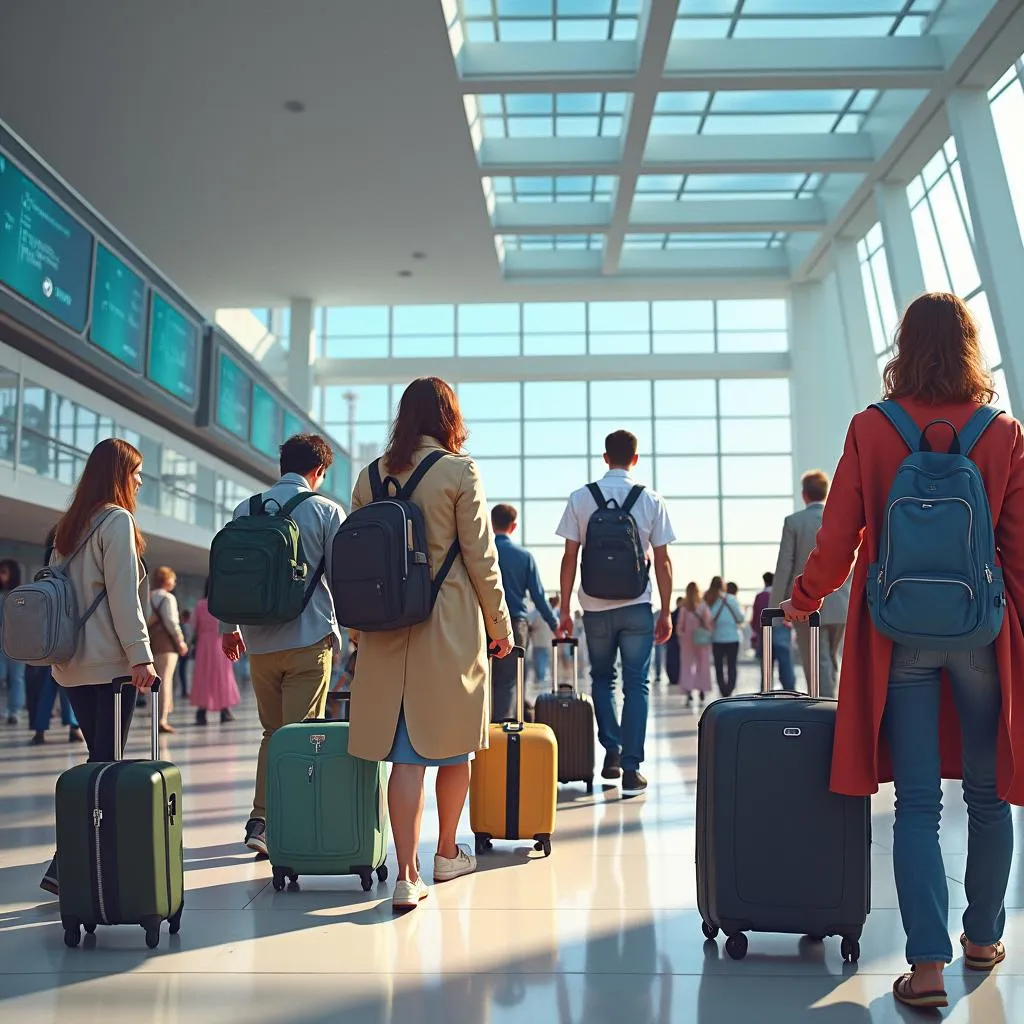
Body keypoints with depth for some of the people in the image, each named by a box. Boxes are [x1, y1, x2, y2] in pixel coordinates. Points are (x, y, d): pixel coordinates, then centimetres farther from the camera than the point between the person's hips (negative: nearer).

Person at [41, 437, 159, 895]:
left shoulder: (70, 524, 15)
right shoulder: (117, 520, -8)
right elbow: (123, 597, -15)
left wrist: (66, 648, 20)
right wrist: (141, 656, -15)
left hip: (73, 663, 8)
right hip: (109, 663, -8)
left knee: (99, 761, 12)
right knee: (106, 765, -5)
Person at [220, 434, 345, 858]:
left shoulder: (246, 509, 9)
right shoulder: (327, 511, -2)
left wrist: (228, 627, 22)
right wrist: (349, 627, 12)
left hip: (260, 641, 4)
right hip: (309, 639, -4)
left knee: (272, 732, 16)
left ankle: (260, 821, 11)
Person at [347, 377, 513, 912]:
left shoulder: (370, 476, 7)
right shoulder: (459, 471, -5)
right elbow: (480, 556, -5)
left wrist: (357, 626, 18)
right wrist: (500, 622, 4)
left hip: (388, 628, 3)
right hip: (451, 625, -3)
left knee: (405, 753, 3)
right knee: (454, 743, 13)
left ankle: (407, 876, -1)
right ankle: (447, 853, 27)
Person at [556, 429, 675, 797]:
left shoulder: (580, 498, 0)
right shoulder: (651, 500, 0)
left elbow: (570, 557, -1)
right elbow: (662, 560, -1)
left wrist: (564, 609, 5)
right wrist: (666, 612, 6)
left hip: (595, 606, 1)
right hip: (636, 606, -1)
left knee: (602, 678, 19)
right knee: (636, 684, 5)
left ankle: (611, 753, 12)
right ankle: (631, 768, 2)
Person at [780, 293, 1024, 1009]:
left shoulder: (871, 431, -4)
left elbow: (837, 541, -3)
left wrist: (803, 600, 14)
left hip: (898, 634, -1)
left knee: (917, 802, 3)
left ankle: (928, 963, -2)